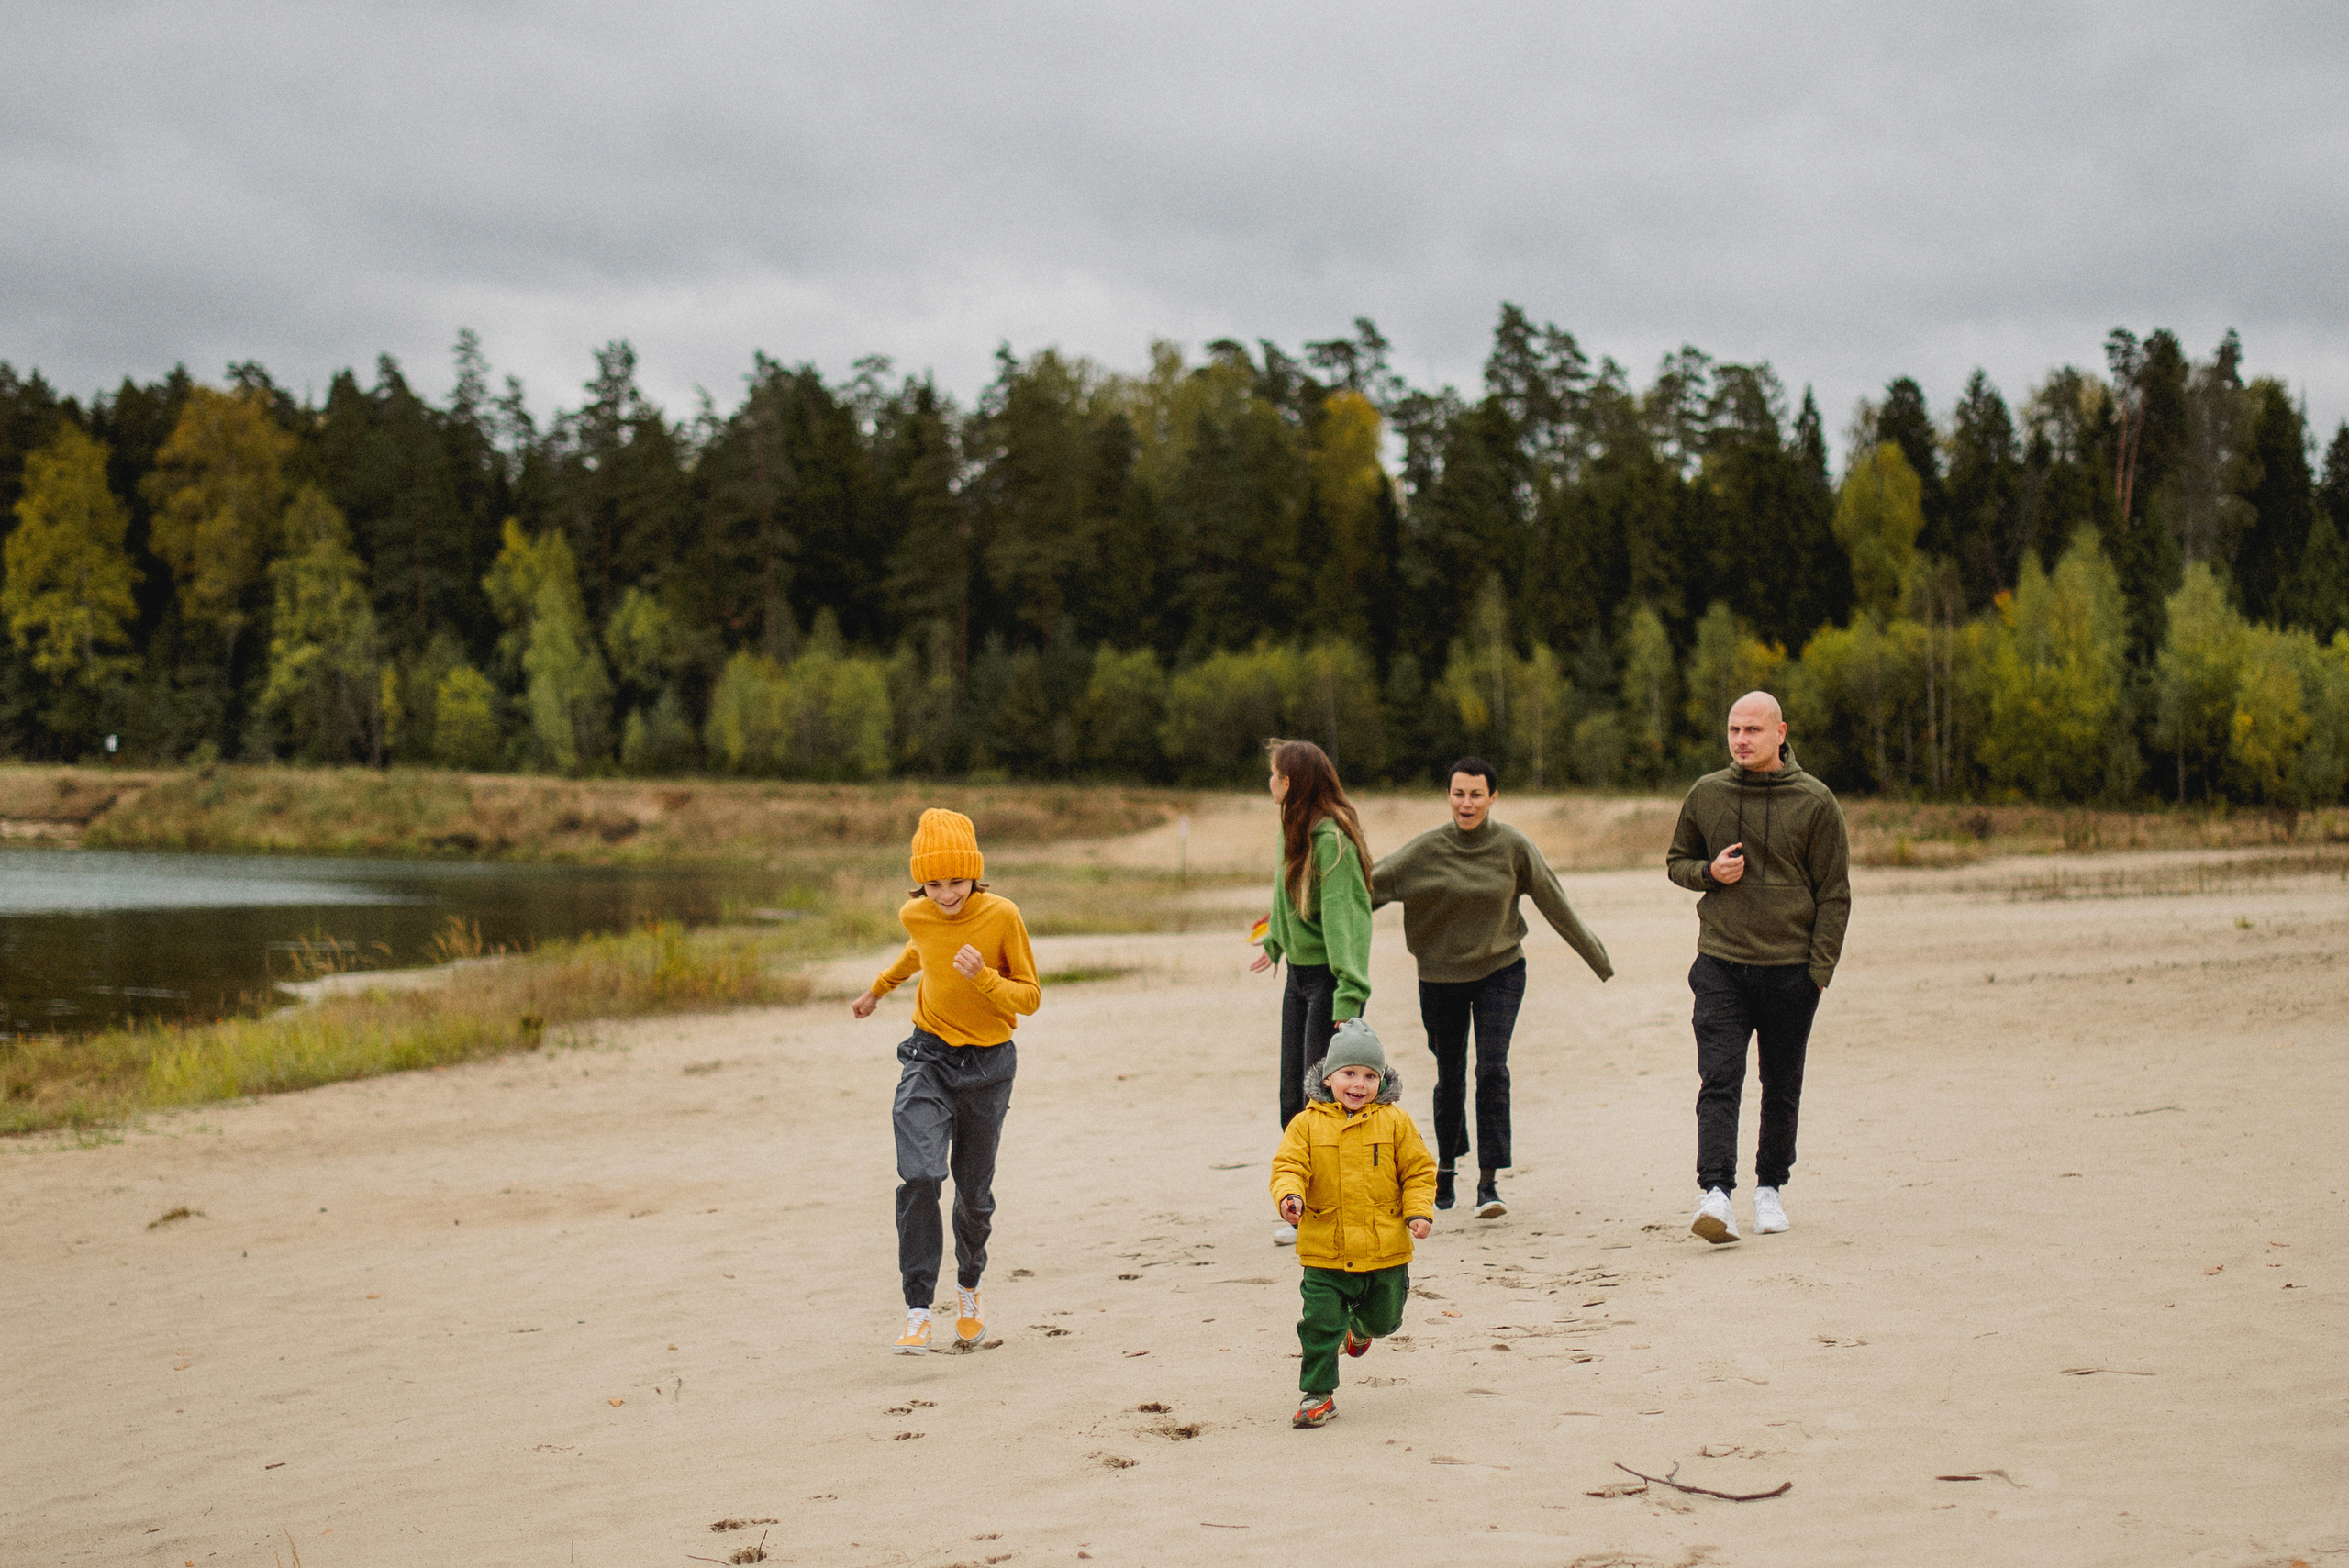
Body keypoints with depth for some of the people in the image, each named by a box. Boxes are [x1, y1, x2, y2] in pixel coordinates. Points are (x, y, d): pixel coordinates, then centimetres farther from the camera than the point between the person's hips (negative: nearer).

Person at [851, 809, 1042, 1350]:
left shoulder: (1001, 915, -15)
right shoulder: (914, 916, -6)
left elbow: (1031, 997, -10)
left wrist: (983, 977, -28)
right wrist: (878, 989, 32)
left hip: (988, 1062, -1)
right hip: (928, 1056, 1)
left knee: (974, 1192, 12)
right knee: (919, 1177, -20)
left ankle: (969, 1292, 40)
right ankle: (917, 1314, -17)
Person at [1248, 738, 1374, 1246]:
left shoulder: (1330, 838, -19)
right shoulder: (1294, 830, 8)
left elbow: (1343, 917, -25)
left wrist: (1348, 995, -31)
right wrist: (1274, 942, 39)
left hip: (1330, 978, -9)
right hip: (1299, 976, 9)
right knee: (1294, 1100, 10)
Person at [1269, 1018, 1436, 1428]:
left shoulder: (1395, 1122, -2)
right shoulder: (1307, 1124, -3)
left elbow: (1418, 1170, 3)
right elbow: (1289, 1167, -5)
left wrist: (1419, 1211, -9)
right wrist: (1289, 1195, -26)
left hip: (1385, 1249, 1)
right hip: (1324, 1253, -1)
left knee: (1383, 1318, 20)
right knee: (1319, 1325, -6)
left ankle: (1361, 1325, 56)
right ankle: (1318, 1395, 8)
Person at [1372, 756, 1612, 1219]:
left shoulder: (1513, 847, -8)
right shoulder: (1426, 849, -9)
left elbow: (1555, 905, 0)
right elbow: (1370, 884, -11)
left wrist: (1596, 957, 8)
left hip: (1500, 972, -1)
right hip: (1440, 976, 1)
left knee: (1492, 1069, -14)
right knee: (1450, 1077, 10)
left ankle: (1489, 1182, -10)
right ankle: (1446, 1164, 35)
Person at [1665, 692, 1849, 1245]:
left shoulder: (1815, 802, -1)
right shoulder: (1705, 794, 5)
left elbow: (1834, 894, 1)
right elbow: (1677, 861, 18)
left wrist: (1820, 970, -5)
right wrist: (1708, 871, -6)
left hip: (1791, 967, 0)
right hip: (1720, 964, 1)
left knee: (1781, 1086, 10)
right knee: (1718, 1079, -12)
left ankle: (1770, 1186, 25)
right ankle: (1716, 1192, -18)